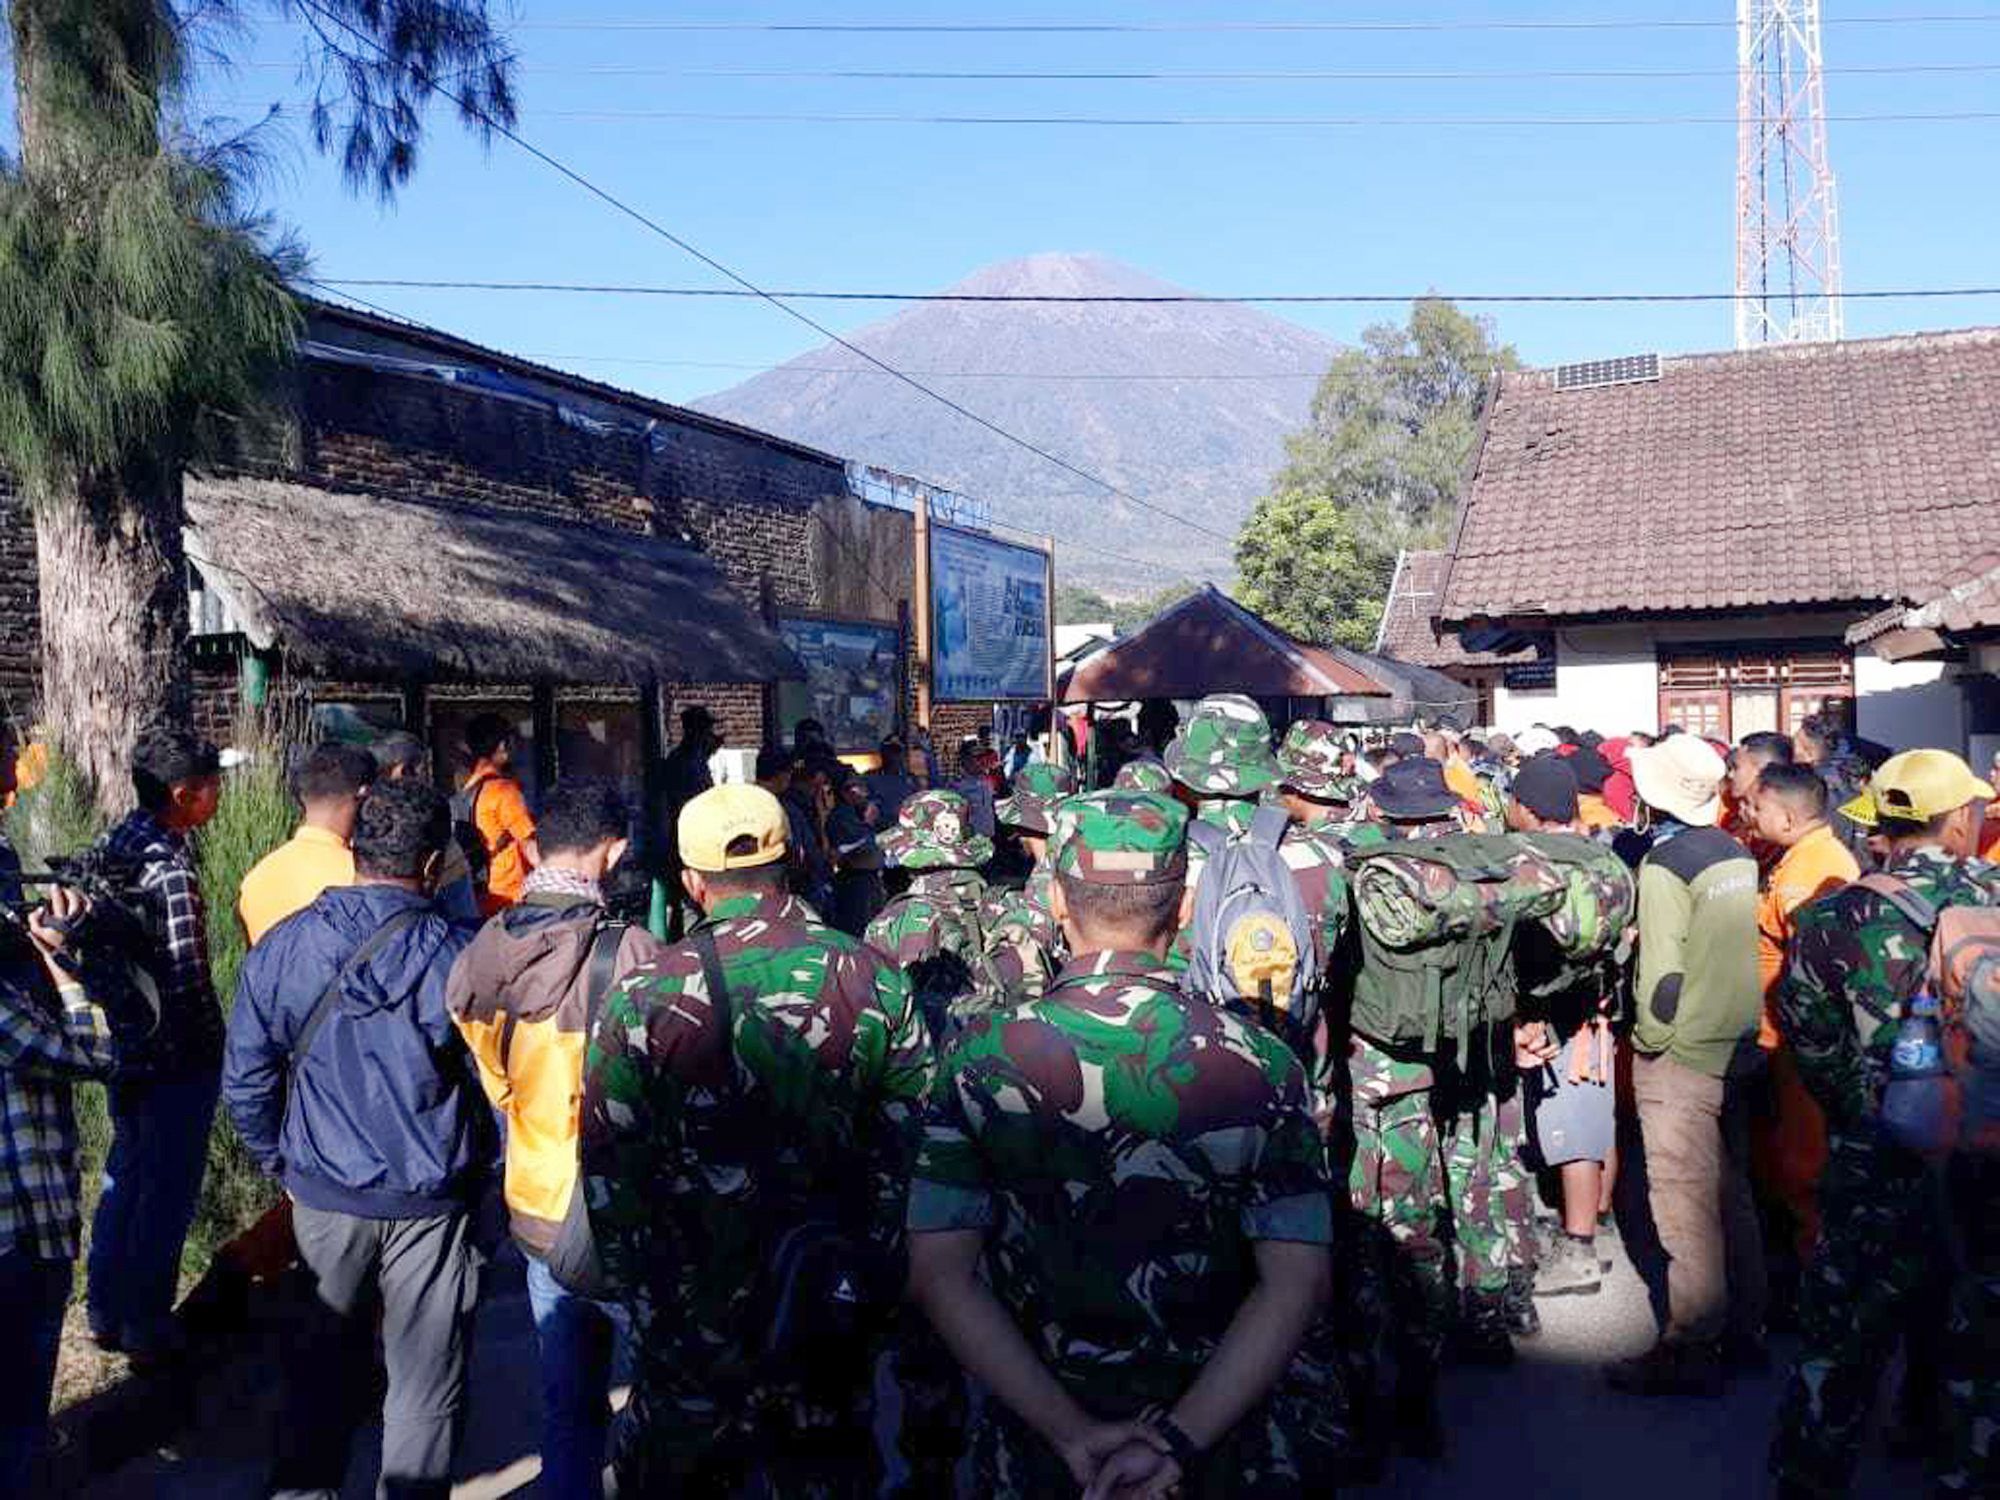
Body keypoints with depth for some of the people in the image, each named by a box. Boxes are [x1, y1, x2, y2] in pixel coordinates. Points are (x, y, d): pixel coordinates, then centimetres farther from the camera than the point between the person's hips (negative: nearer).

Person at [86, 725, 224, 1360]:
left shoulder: (114, 843, 2)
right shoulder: (172, 874, -25)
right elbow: (187, 983, -23)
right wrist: (215, 1049, -10)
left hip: (126, 1045, 9)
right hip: (176, 1056, -9)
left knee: (124, 1176, 21)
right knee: (168, 1191, 7)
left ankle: (105, 1313, 34)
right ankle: (146, 1326, 20)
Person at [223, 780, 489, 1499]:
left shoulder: (281, 947, -6)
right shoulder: (458, 954, -16)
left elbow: (245, 1080, 1)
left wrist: (280, 1163, 15)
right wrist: (475, 1165, 7)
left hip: (321, 1195, 3)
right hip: (433, 1200, -3)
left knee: (320, 1362, 21)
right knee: (425, 1384, 12)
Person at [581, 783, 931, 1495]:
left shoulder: (644, 998, -15)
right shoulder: (876, 981, -8)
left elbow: (609, 1175, -9)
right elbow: (909, 1151, -3)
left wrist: (644, 1301, 5)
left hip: (694, 1321, -2)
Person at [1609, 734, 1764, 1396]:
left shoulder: (1665, 863, -15)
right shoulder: (1741, 856, 5)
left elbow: (1664, 971, -18)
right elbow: (1752, 950, 11)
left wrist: (1648, 1039, -5)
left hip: (1681, 1056, -7)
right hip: (1740, 1050, 7)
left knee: (1686, 1206, -1)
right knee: (1732, 1194, 18)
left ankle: (1690, 1351, 4)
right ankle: (1744, 1328, 29)